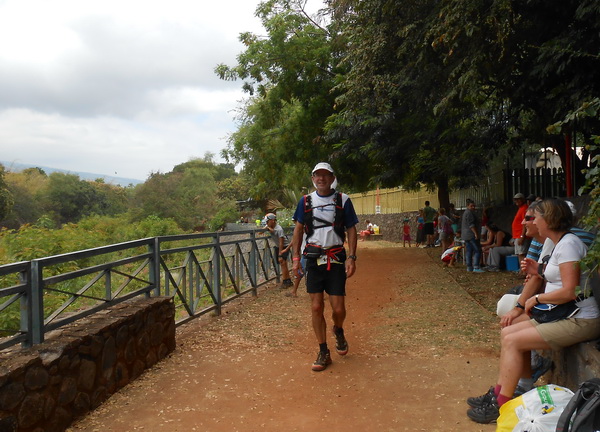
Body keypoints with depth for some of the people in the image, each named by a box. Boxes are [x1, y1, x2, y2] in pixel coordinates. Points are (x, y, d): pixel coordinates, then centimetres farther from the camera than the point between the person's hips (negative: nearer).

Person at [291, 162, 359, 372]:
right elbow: (298, 229, 10)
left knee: (338, 308, -3)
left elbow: (351, 229, 3)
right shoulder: (306, 201, 6)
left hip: (336, 258, -1)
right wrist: (296, 258, 3)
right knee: (316, 307, 1)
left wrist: (351, 257, -7)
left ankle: (338, 331, 33)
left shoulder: (343, 200, 1)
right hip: (314, 258, 1)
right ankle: (323, 352, 15)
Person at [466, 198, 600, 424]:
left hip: (580, 320, -9)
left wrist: (536, 298, -12)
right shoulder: (551, 242, 11)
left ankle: (502, 405, -5)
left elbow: (569, 291, -24)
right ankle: (499, 392, 9)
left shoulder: (568, 244, -18)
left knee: (512, 340, -15)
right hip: (558, 314, 9)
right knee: (507, 332, 4)